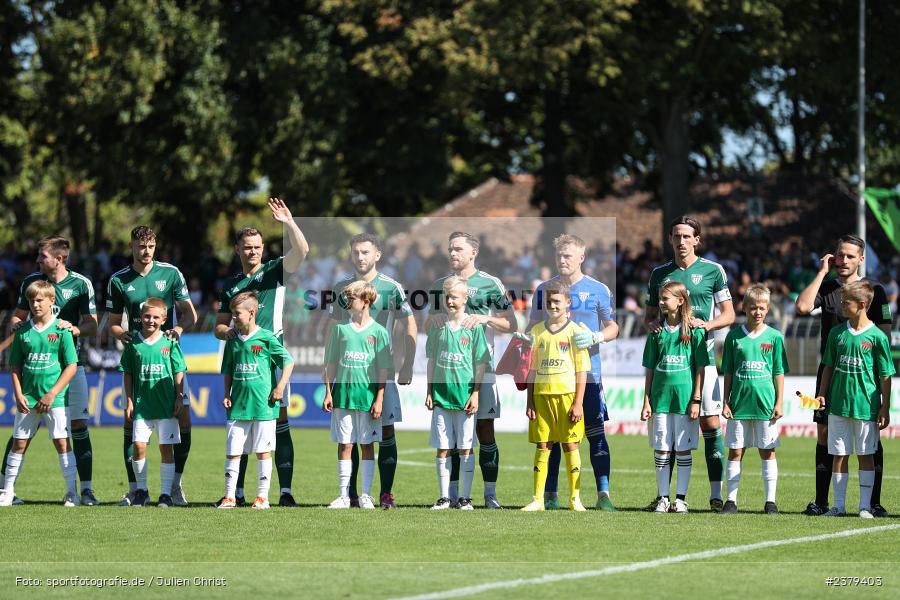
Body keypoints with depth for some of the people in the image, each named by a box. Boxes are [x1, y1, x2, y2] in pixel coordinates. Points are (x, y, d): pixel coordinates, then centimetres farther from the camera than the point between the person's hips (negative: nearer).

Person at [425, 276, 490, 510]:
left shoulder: (474, 327, -1)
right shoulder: (438, 326, 7)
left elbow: (480, 364, -1)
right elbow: (431, 361, 13)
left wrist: (476, 394, -7)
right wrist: (429, 392, 8)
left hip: (465, 396, -3)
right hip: (441, 396, 3)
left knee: (465, 448, 1)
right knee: (442, 449, 4)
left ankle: (465, 497, 6)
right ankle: (444, 497, 9)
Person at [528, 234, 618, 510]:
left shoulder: (598, 290, 1)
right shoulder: (544, 289, 6)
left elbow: (614, 328, 5)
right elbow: (534, 327, 13)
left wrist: (594, 337, -14)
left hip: (588, 372, -2)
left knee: (596, 434, -4)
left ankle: (603, 495, -2)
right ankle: (550, 495, 11)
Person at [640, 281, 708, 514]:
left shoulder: (694, 331, -1)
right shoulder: (657, 332, 8)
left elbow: (700, 368, -1)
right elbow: (650, 370, 11)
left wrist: (696, 400, -7)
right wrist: (647, 401, 6)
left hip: (684, 398, -3)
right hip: (660, 398, 3)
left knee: (683, 450, 2)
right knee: (661, 450, 3)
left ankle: (681, 498, 8)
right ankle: (663, 498, 9)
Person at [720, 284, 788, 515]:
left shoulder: (775, 337, 2)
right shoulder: (734, 336, 4)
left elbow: (779, 373, 4)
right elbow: (728, 372, 7)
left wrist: (779, 403, -1)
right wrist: (726, 402, 2)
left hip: (765, 403, -1)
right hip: (739, 403, 1)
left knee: (768, 452, 4)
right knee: (735, 452, 3)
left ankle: (770, 501, 9)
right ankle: (731, 500, 8)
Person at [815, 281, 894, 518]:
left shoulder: (877, 337, -7)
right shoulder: (837, 333, 6)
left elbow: (885, 376, -4)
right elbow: (828, 367, 15)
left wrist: (885, 408, -6)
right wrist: (822, 395, 7)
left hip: (866, 406, -4)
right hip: (838, 404, 4)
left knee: (865, 455, 3)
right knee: (839, 455, 6)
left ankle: (865, 506, 7)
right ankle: (839, 505, 13)